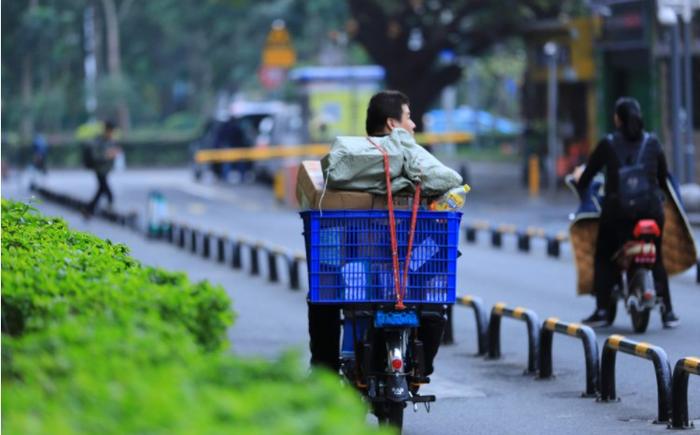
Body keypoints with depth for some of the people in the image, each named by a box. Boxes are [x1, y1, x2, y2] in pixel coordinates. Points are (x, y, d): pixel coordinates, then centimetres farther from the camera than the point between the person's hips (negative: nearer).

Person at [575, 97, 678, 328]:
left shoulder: (608, 144, -2)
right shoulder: (653, 142, 4)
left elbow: (588, 174, 3)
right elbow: (664, 177, 10)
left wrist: (580, 185, 24)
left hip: (617, 210, -2)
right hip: (651, 209, 2)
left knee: (603, 257, 12)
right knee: (657, 258, 17)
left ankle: (603, 310, 3)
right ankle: (667, 311, 10)